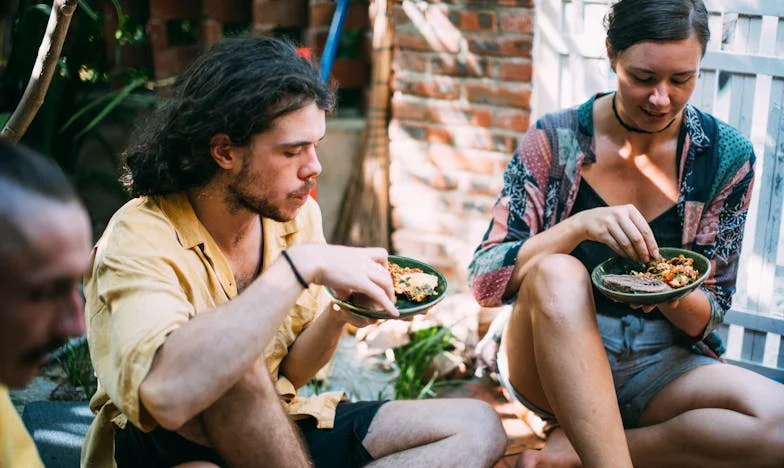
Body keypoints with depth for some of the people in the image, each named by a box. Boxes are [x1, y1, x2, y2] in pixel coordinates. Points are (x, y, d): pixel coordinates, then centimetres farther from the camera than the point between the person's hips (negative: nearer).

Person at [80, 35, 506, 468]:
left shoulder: (298, 214, -3)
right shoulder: (141, 239, -23)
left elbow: (289, 374, 6)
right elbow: (168, 392, -44)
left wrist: (336, 317, -16)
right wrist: (300, 266, -40)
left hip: (271, 430, 6)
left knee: (477, 428, -5)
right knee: (234, 368, -38)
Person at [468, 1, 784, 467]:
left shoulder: (727, 156, -2)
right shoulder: (556, 140, -6)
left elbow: (708, 316, 3)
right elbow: (485, 277, -10)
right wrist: (579, 226, -26)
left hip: (661, 365, 2)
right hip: (553, 359, -2)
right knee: (558, 274, -35)